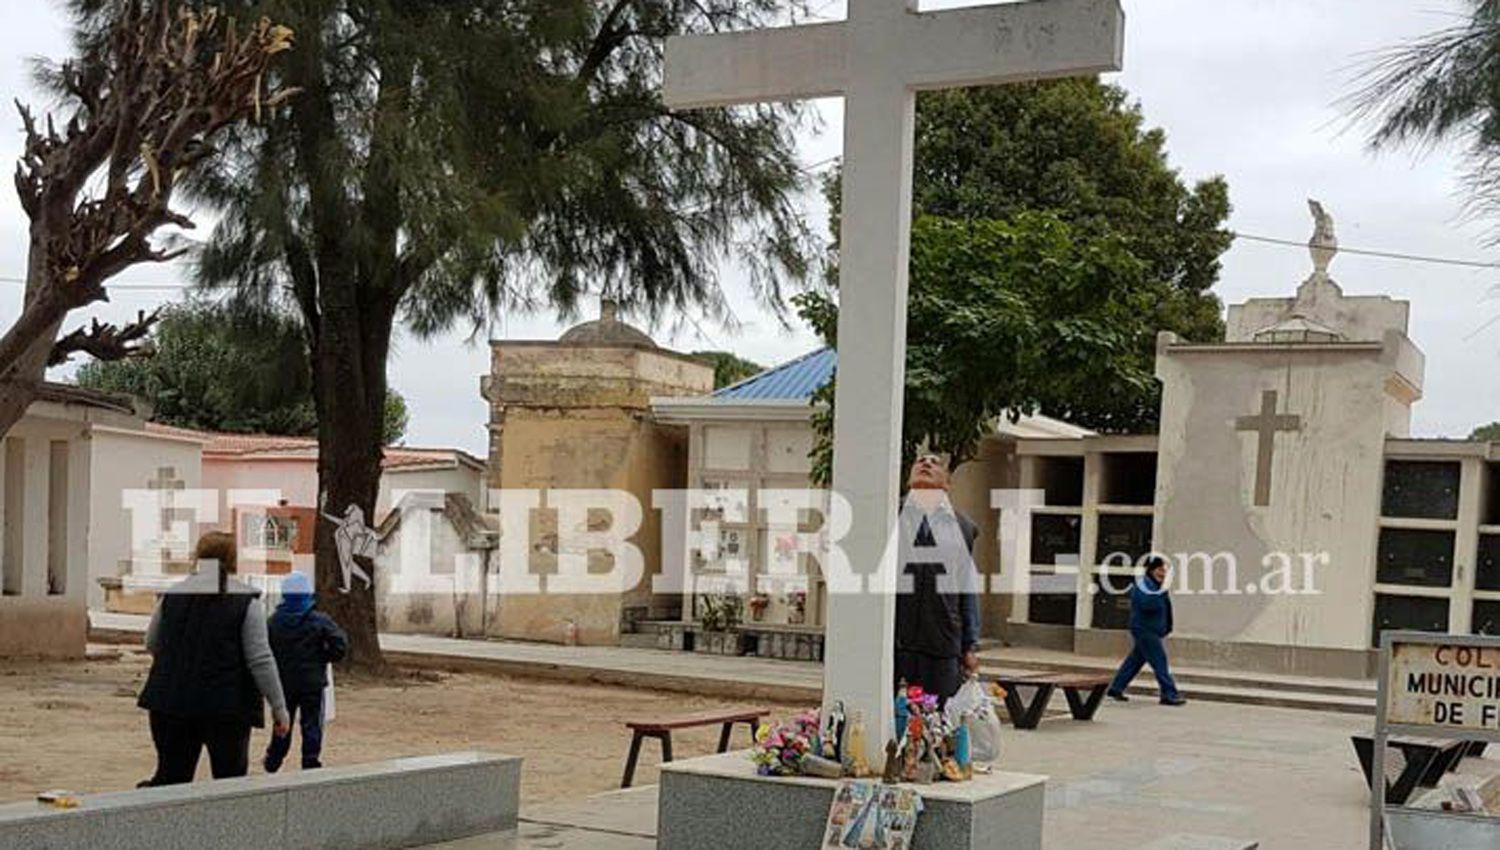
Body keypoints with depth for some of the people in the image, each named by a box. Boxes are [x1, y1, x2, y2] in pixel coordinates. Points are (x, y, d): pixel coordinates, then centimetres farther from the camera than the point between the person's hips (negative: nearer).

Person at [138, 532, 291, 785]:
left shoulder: (172, 595, 5)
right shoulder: (246, 602, -6)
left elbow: (152, 645, 17)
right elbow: (261, 660, -9)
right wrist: (279, 707, -3)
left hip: (170, 702, 4)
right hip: (228, 707, -3)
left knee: (172, 774, 12)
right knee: (230, 777, 5)